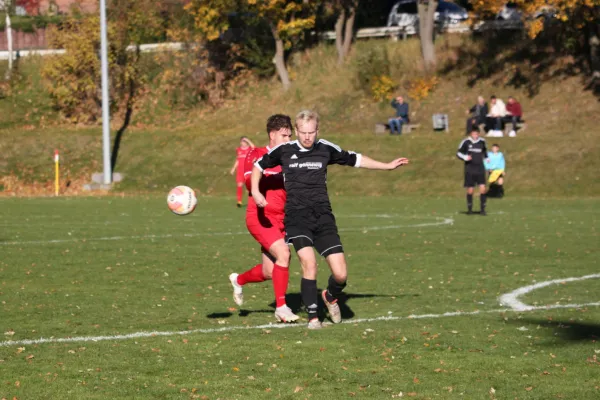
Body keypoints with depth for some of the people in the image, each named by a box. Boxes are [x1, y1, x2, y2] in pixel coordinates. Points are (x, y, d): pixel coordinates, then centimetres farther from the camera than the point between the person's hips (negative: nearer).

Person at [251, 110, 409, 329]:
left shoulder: (326, 149, 5)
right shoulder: (284, 150, 2)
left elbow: (355, 159, 18)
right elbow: (259, 165, 17)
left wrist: (387, 166, 20)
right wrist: (255, 191, 3)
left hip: (323, 216, 2)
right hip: (297, 217, -2)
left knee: (340, 274, -6)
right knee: (309, 264, -24)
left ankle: (331, 296, 29)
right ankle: (313, 317, -11)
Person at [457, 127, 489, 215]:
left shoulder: (482, 141, 5)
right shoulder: (466, 142, -4)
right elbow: (459, 153, 1)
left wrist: (486, 158, 17)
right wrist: (465, 157, -15)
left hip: (480, 169, 2)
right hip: (469, 169, -2)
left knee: (482, 188, -10)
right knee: (470, 190, 1)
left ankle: (483, 209, -2)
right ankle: (469, 209, 17)